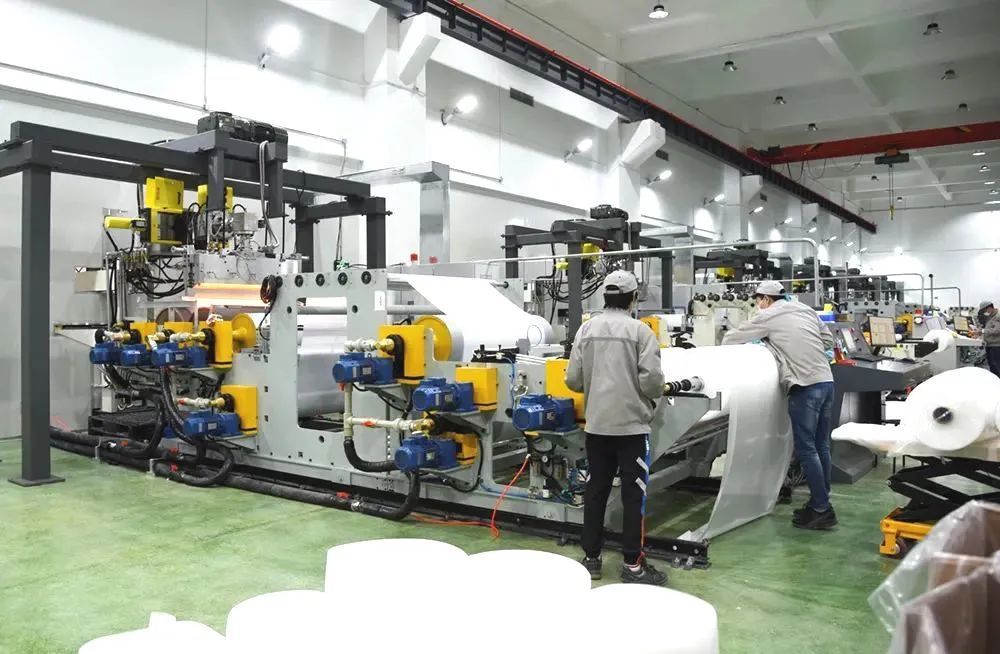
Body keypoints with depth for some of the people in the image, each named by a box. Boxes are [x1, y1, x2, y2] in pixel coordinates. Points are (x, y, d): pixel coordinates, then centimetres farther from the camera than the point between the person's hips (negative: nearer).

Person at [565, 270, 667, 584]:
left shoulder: (587, 329, 1)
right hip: (631, 424, -4)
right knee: (633, 494, 5)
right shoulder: (640, 330, -10)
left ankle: (591, 558, 22)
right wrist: (658, 392, 7)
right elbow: (652, 381, -15)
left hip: (597, 424, 4)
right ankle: (632, 564, 11)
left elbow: (572, 379, 1)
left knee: (596, 490, 14)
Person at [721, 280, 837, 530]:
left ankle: (822, 510, -2)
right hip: (826, 381, 8)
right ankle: (820, 503, 21)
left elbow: (732, 338, 7)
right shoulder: (806, 310, 18)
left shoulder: (768, 317, 0)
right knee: (820, 446, 13)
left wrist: (724, 345, 28)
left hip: (806, 386, -7)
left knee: (806, 449, -3)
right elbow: (828, 341, 23)